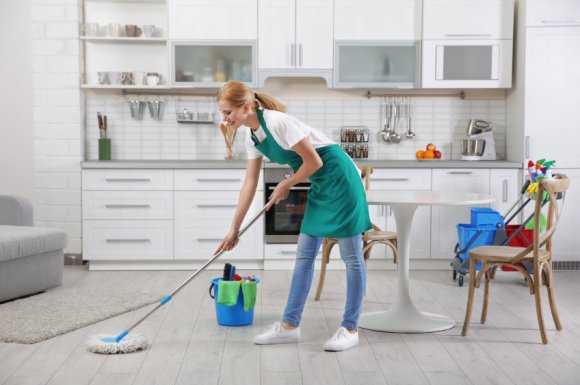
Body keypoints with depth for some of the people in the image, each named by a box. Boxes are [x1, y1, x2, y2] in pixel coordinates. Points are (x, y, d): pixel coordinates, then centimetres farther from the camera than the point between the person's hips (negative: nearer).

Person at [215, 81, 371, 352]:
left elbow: (314, 161, -20)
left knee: (351, 257, 0)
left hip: (338, 177, -9)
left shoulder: (278, 122, -24)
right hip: (320, 184, 9)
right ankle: (290, 325, 15)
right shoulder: (252, 136, 2)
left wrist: (285, 186, -5)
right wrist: (234, 229, 7)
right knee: (304, 255, 9)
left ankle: (350, 329, 7)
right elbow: (250, 184, 7)